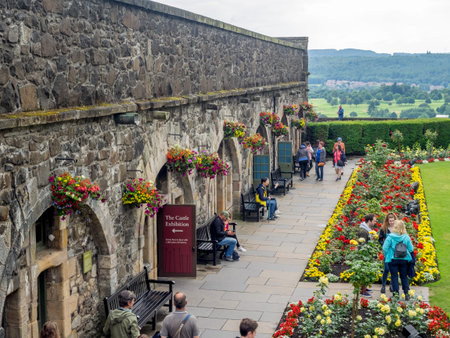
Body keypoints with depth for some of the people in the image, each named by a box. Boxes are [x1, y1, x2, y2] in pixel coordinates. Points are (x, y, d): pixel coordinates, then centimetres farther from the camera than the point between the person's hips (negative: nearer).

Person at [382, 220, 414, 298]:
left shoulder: (390, 237, -12)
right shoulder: (406, 237, -4)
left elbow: (385, 248, -10)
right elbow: (411, 249, 1)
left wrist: (386, 256, 6)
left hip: (393, 259, -2)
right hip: (404, 260, 3)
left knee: (394, 276, 6)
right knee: (404, 276, 13)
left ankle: (396, 293, 4)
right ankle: (406, 293, 13)